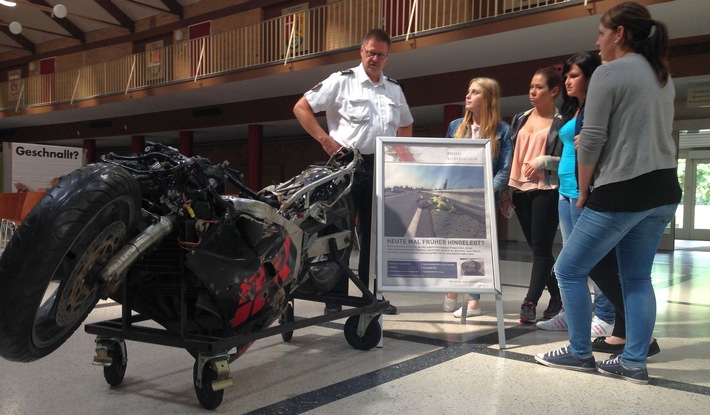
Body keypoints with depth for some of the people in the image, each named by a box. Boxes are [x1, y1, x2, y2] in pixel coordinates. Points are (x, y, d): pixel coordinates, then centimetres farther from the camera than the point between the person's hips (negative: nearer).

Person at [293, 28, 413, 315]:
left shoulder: (394, 89, 14)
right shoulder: (342, 81, -1)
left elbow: (406, 125, 28)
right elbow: (301, 108, -2)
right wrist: (324, 139, -11)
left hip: (381, 167, 5)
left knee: (375, 233, 10)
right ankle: (335, 298, 8)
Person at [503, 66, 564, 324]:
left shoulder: (561, 122, -2)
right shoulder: (520, 119, 14)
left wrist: (545, 160, -20)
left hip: (546, 191, -6)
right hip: (520, 191, 6)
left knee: (541, 248, -5)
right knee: (536, 247, 10)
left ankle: (530, 303, -3)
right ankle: (557, 297, 23)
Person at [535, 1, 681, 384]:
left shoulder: (609, 73, -10)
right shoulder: (663, 77, 16)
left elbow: (591, 139, -13)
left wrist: (584, 190, -1)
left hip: (622, 192, -9)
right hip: (663, 190, 9)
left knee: (569, 269, 4)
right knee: (637, 277, 13)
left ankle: (580, 353, 12)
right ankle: (634, 362, 14)